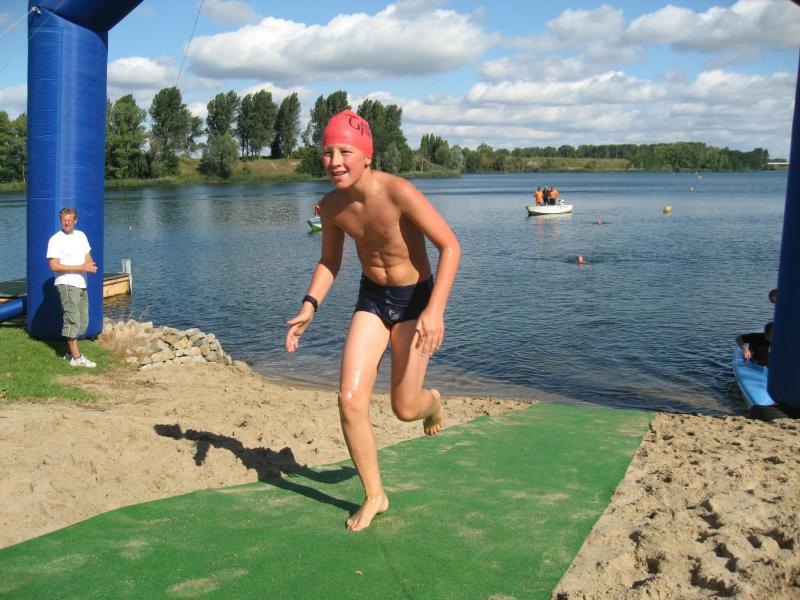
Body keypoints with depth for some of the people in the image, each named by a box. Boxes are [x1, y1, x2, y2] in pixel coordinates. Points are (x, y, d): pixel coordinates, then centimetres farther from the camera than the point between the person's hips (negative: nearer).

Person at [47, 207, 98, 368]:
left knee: (82, 321, 11)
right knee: (72, 320, -9)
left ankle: (70, 352, 22)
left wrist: (91, 265, -8)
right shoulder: (56, 240, -8)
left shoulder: (81, 236, 13)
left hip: (81, 284, 8)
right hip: (66, 284, -8)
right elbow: (54, 266, -15)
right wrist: (81, 267, -19)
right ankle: (76, 357, -7)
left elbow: (88, 258, 18)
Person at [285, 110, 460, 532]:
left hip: (415, 299, -4)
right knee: (350, 399, -8)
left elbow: (450, 246, -24)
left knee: (404, 409, 2)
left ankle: (432, 401, 43)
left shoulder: (399, 192, -26)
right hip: (371, 299, 4)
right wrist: (309, 307, -6)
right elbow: (330, 261, 9)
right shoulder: (331, 205, -8)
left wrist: (435, 310, -34)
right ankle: (374, 496, 12)